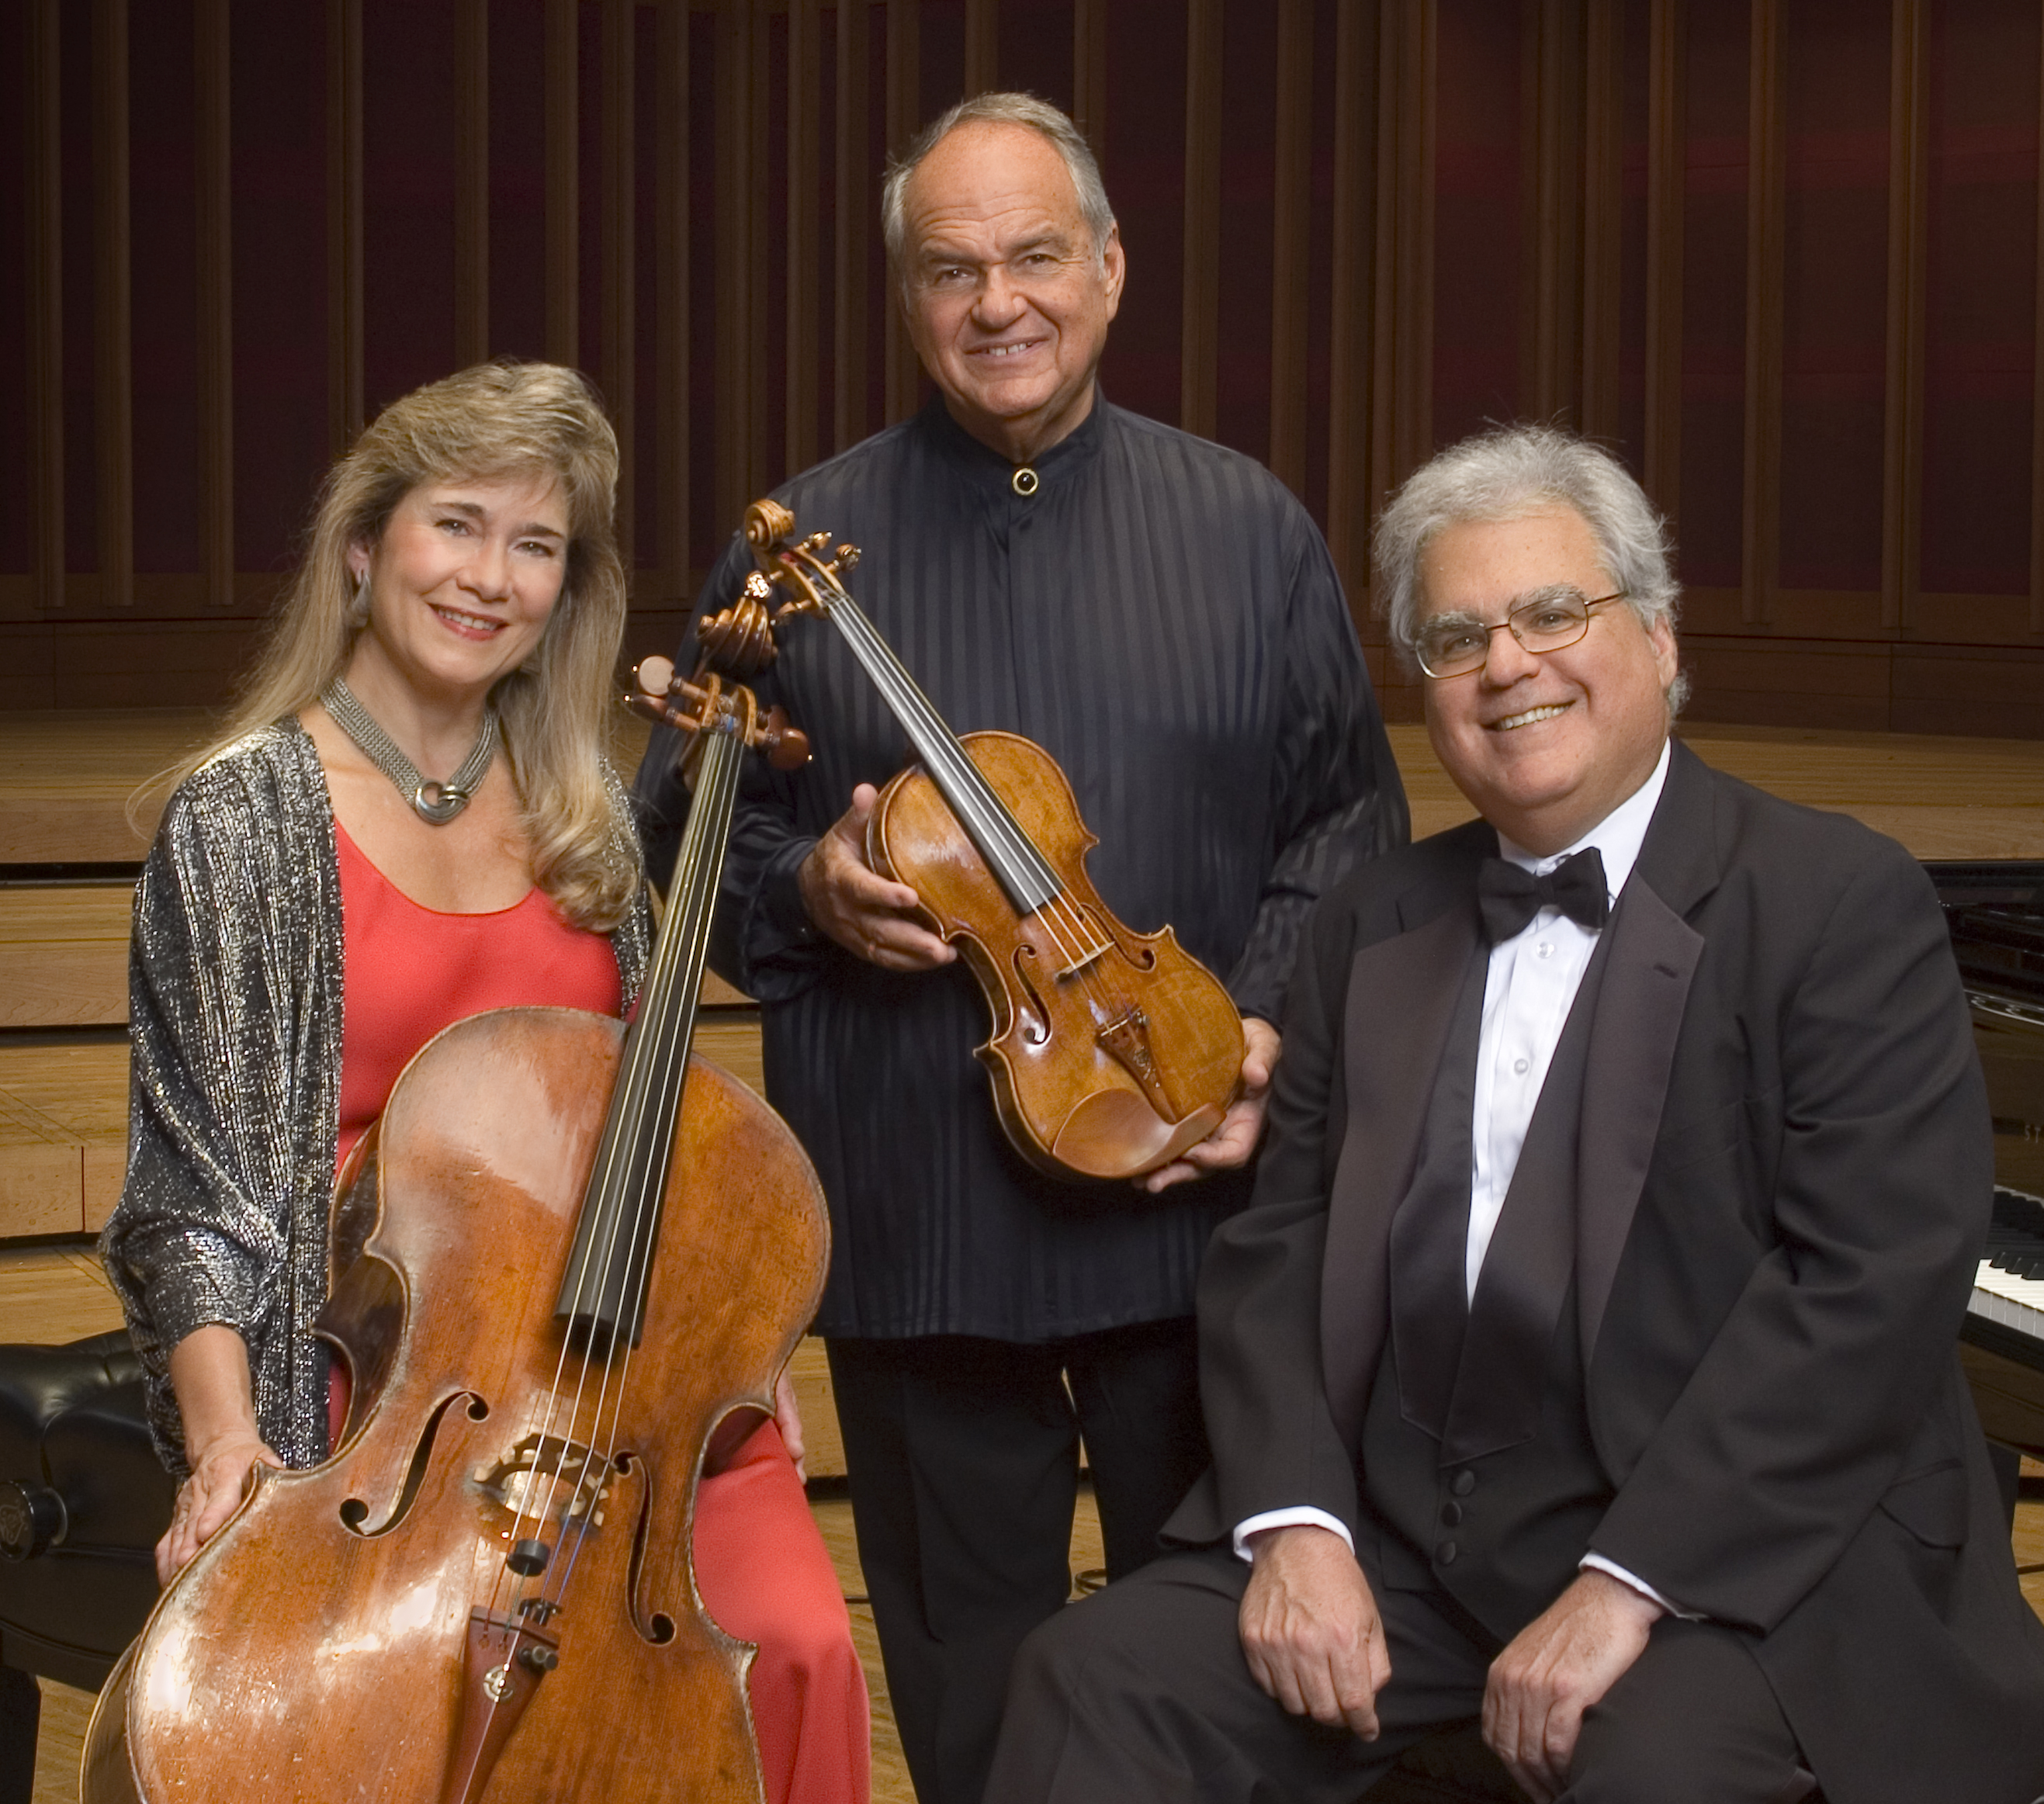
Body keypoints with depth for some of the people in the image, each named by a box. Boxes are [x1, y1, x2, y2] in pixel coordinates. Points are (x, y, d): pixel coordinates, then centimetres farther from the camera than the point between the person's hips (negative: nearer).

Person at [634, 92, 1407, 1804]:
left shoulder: (1249, 529, 4)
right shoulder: (805, 546, 2)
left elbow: (1348, 821, 5)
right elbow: (686, 832, 8)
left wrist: (1269, 1022, -10)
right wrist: (804, 890, -12)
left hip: (1194, 1196, 0)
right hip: (913, 1213, 0)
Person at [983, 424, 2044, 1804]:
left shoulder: (1849, 907, -4)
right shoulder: (1373, 927, 14)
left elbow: (1873, 1282, -15)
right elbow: (1276, 1251, 10)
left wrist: (1627, 1584, -20)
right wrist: (1296, 1522, -9)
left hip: (1732, 1551, -4)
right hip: (1396, 1540, 5)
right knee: (1096, 1685, -16)